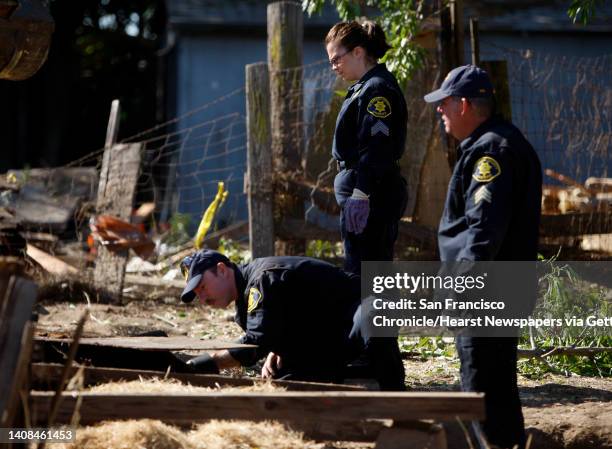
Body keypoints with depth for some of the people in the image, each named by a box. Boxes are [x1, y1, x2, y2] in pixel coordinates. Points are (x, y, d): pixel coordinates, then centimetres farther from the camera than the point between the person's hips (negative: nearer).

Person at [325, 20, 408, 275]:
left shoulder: (377, 89, -13)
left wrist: (360, 195, -25)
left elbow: (376, 148, -21)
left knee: (359, 273, -12)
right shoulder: (364, 88, 18)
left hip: (371, 196, -11)